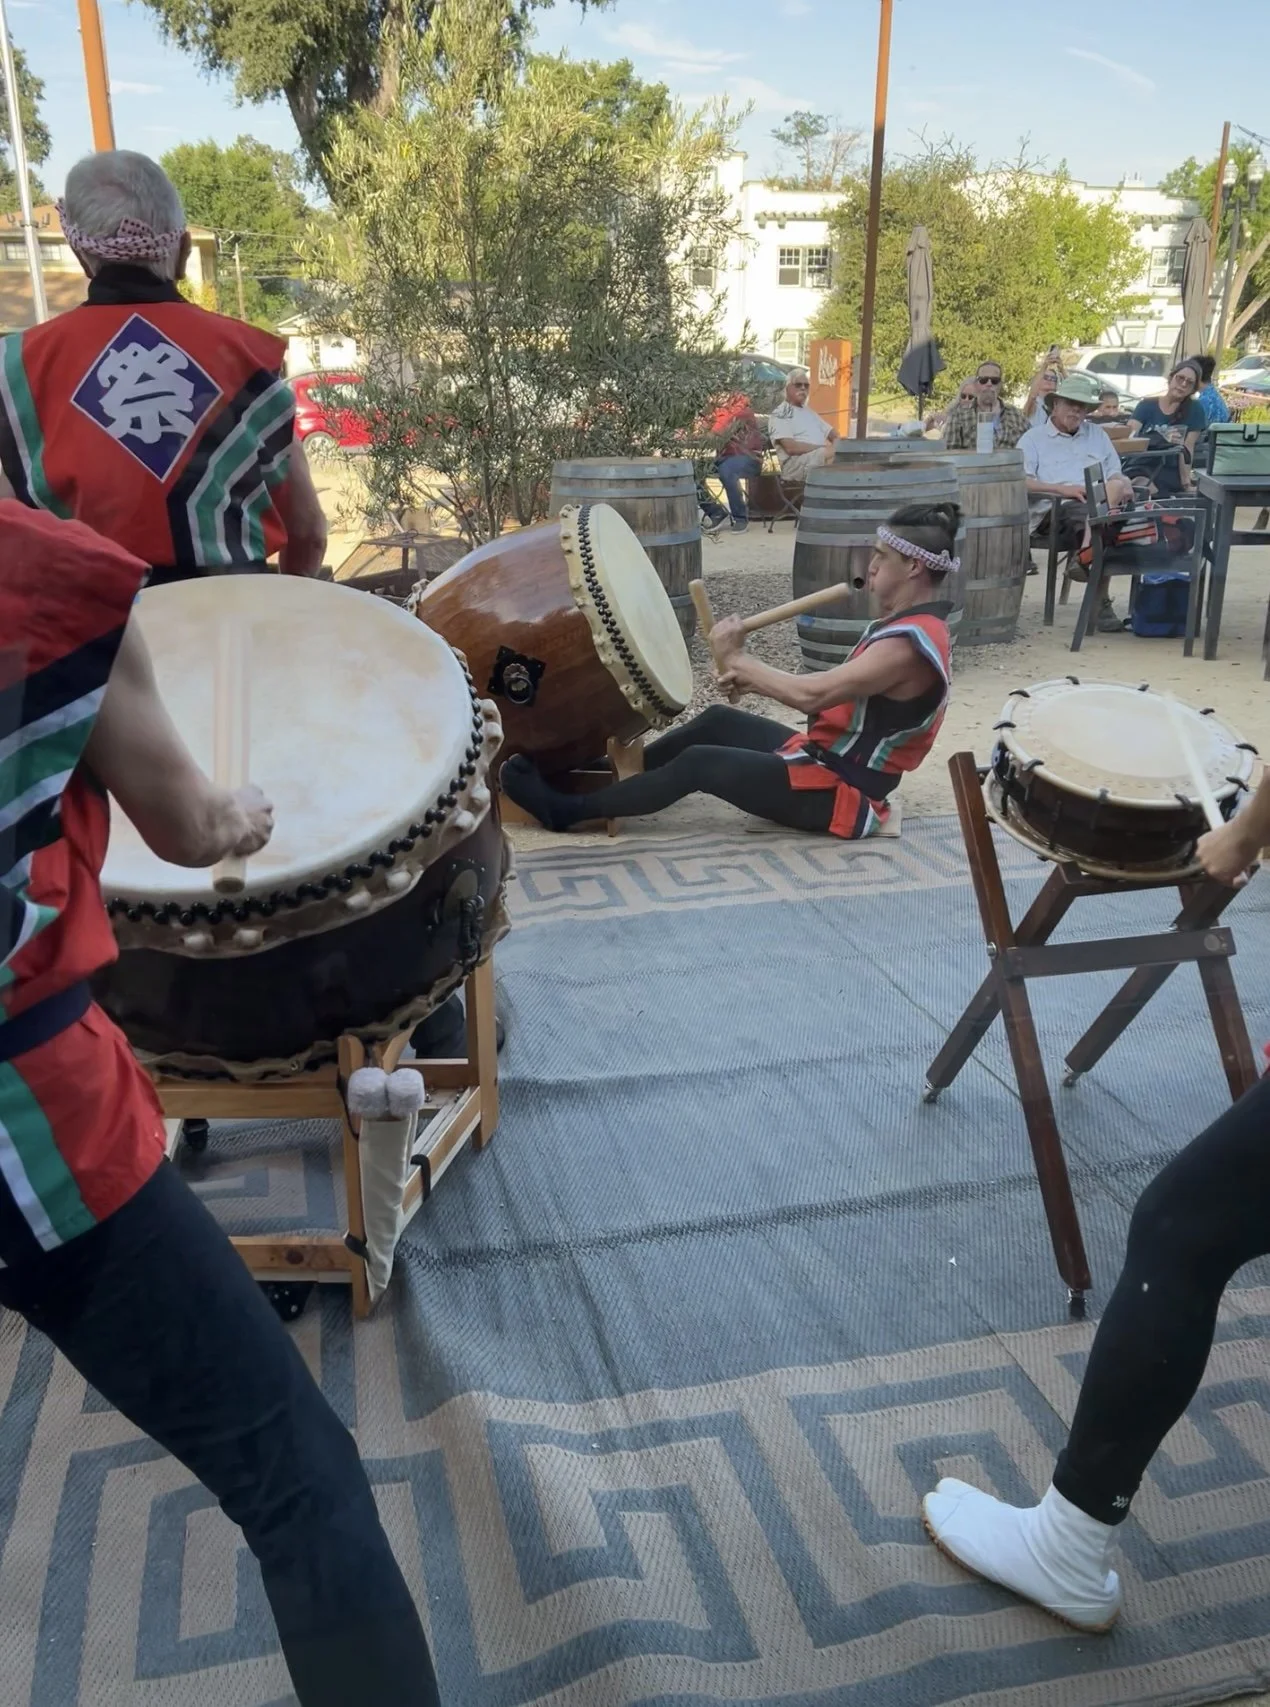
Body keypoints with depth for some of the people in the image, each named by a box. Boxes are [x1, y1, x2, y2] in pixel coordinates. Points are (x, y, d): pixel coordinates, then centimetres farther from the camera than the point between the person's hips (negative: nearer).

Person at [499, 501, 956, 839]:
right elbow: (830, 692, 14)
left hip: (842, 793, -9)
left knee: (698, 762, -12)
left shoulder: (909, 642, -23)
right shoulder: (908, 626, 10)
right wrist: (755, 679, -1)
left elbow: (812, 696, -30)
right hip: (831, 760, 9)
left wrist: (736, 659, -17)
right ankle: (614, 773, 21)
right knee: (719, 721, 12)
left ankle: (567, 810, -3)